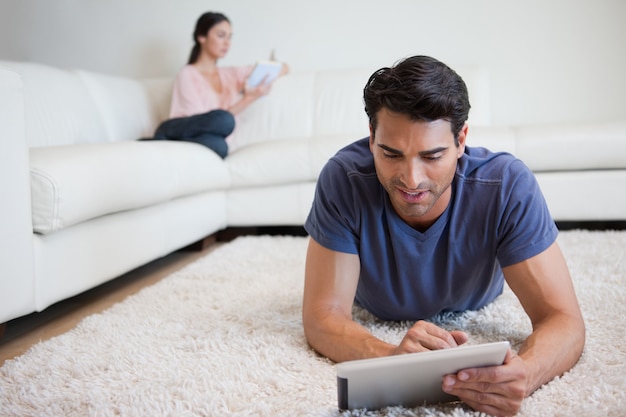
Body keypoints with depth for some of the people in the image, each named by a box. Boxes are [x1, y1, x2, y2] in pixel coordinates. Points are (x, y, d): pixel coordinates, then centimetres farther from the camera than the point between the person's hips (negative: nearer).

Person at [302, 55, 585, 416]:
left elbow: (563, 319, -40)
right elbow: (323, 316, -41)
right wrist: (390, 357, -63)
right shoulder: (344, 179, -42)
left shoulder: (507, 185, -41)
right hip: (377, 312, 0)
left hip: (471, 306, 1)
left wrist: (524, 374, -64)